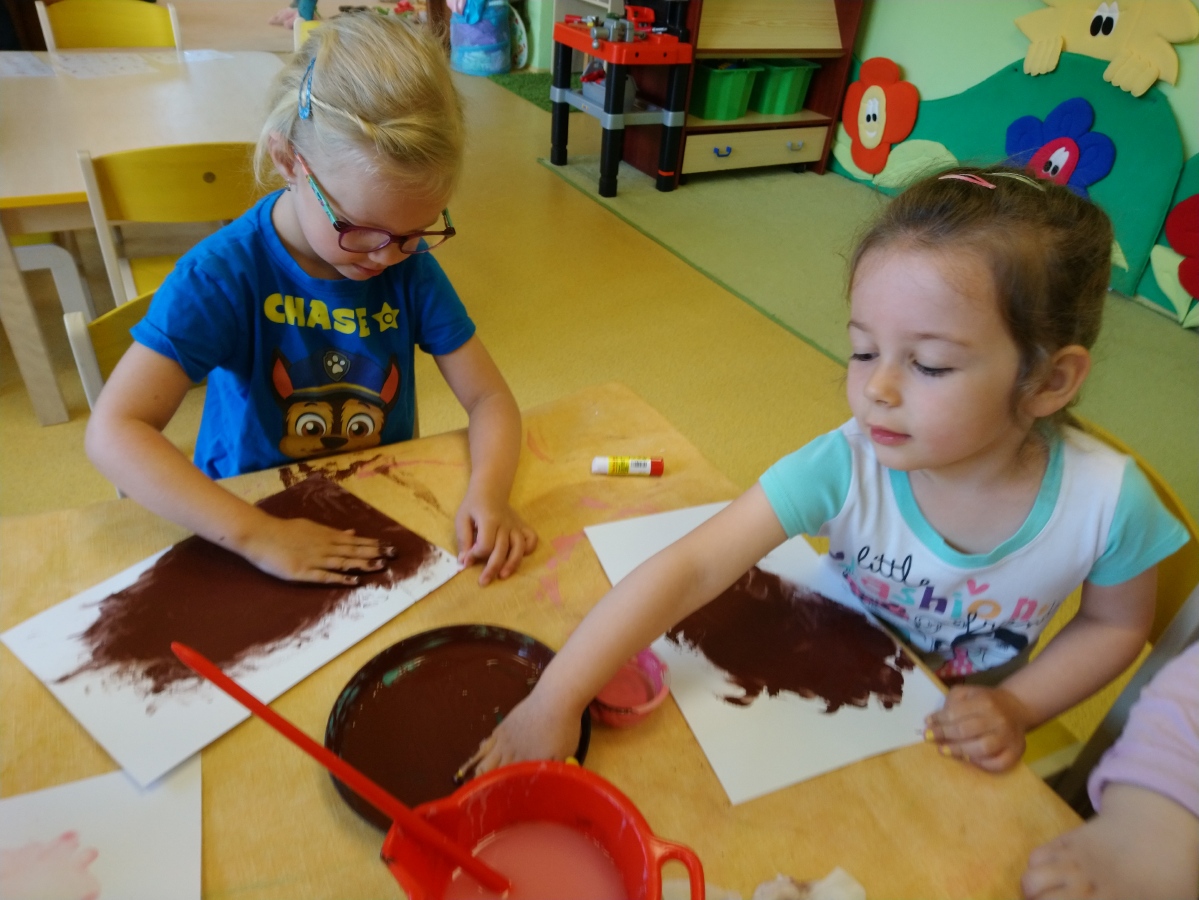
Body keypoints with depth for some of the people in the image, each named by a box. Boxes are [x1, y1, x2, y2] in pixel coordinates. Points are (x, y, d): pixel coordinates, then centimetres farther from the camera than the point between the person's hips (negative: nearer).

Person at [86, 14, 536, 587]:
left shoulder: (411, 266, -7)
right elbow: (113, 432, -22)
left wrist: (488, 493, -26)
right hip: (254, 513, -2)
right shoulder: (222, 274, -17)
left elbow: (488, 397, -7)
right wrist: (257, 535, -33)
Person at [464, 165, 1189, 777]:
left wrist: (1017, 708, -16)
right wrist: (556, 700, -43)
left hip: (957, 732, 1)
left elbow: (1117, 624, -3)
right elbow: (689, 569, -38)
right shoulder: (846, 468, -31)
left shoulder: (1107, 501, -25)